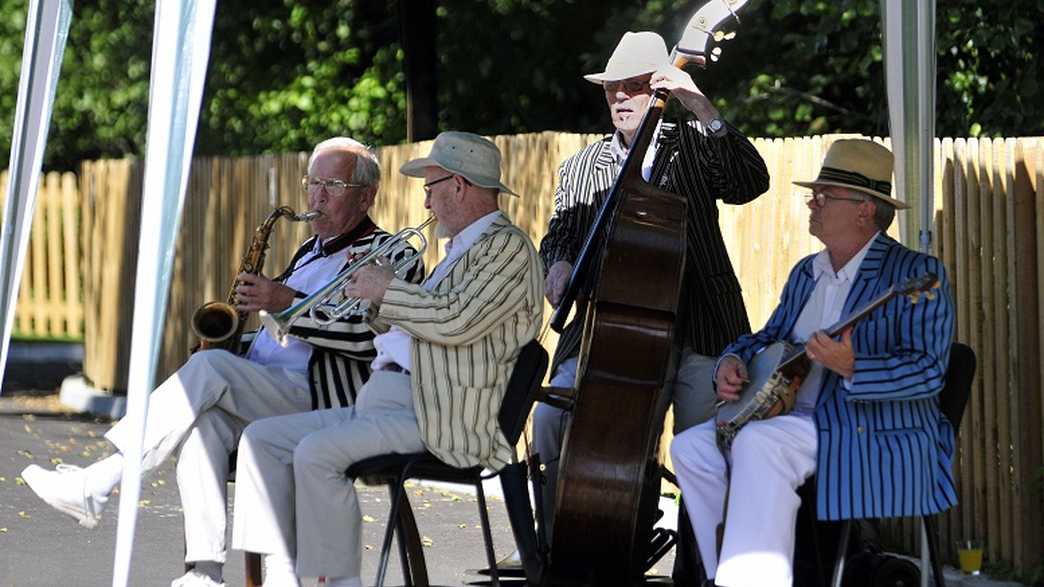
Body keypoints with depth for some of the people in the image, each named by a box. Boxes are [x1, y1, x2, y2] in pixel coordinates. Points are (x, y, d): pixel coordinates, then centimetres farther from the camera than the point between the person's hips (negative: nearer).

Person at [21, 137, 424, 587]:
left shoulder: (392, 256, 1)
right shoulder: (312, 251, 28)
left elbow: (366, 335, -17)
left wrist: (288, 303, -19)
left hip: (324, 405, -8)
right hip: (262, 395, 8)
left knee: (208, 368, -28)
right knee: (203, 419, -27)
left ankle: (95, 486, -28)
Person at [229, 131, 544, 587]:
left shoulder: (508, 246, -6)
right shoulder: (462, 250, 26)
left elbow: (456, 321, -21)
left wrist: (385, 289, -8)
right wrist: (374, 295, 14)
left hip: (440, 421, -11)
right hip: (382, 404, 11)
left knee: (316, 452, -29)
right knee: (261, 439, 1)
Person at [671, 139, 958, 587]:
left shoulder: (915, 274, -9)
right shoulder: (806, 273, 17)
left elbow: (928, 371, -18)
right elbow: (769, 337, 25)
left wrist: (852, 368, -32)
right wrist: (732, 361, 2)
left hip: (877, 438, -9)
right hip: (798, 421, 9)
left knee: (759, 444, -31)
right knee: (692, 448, -6)